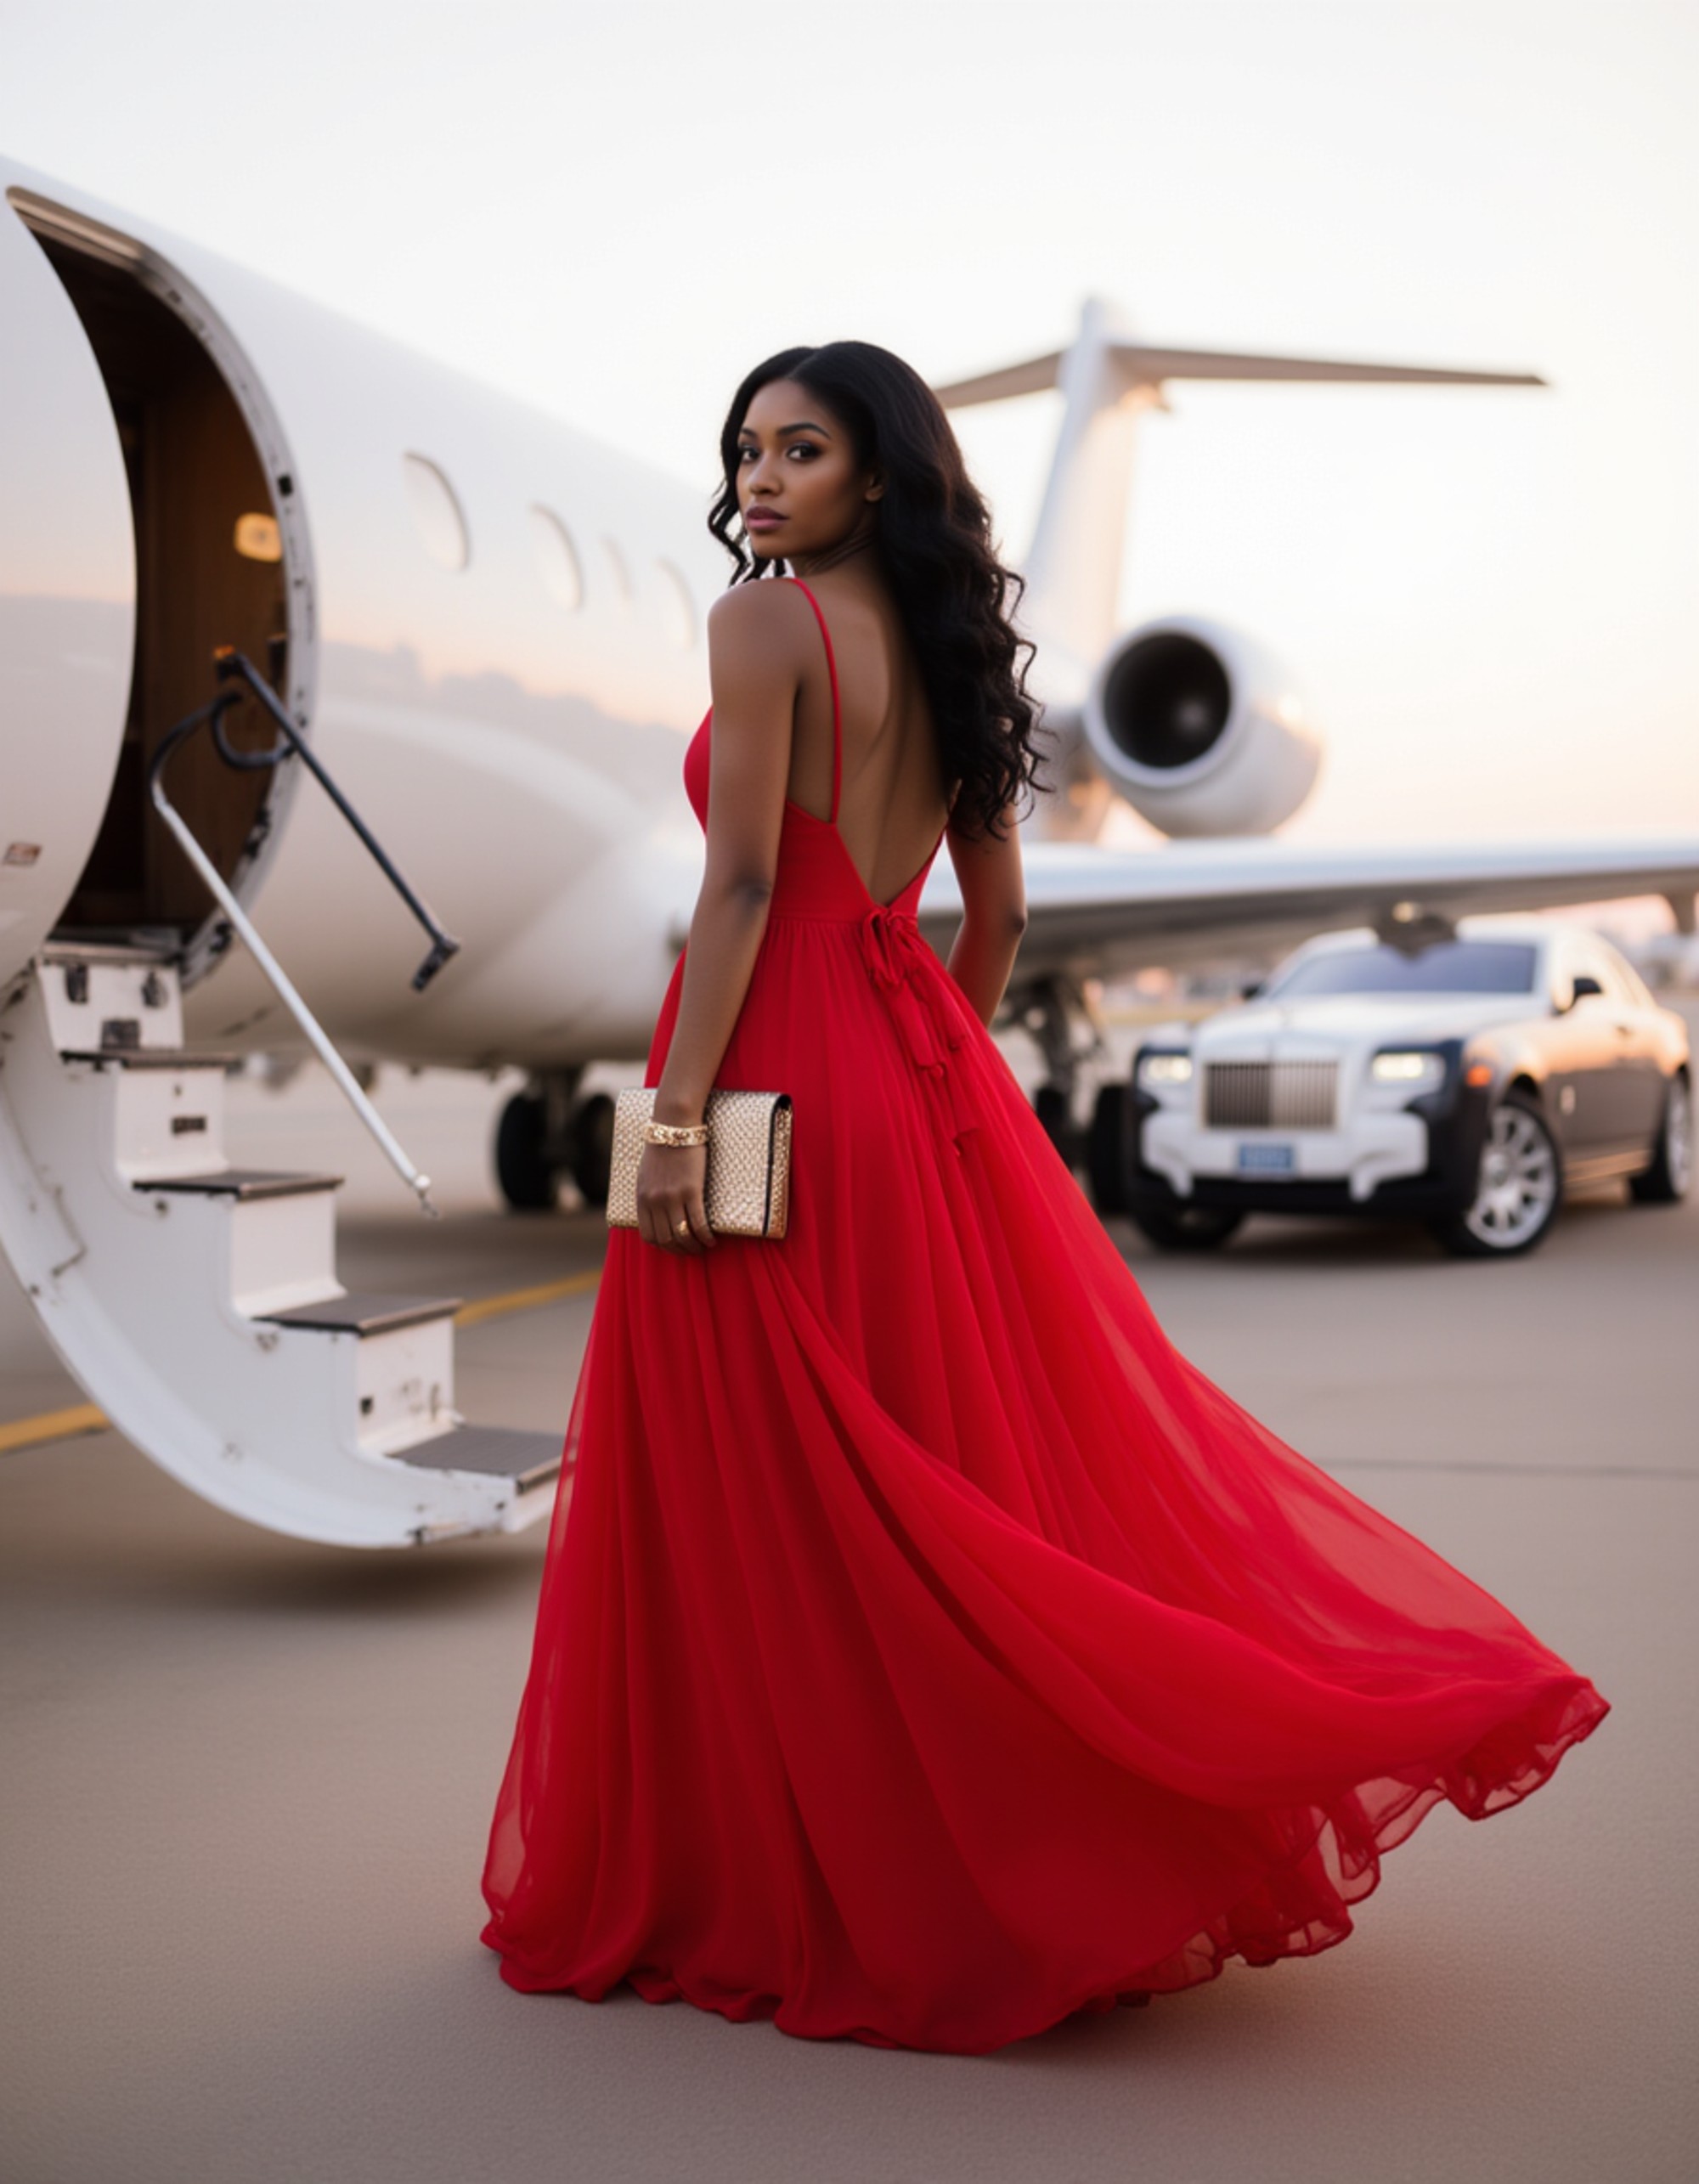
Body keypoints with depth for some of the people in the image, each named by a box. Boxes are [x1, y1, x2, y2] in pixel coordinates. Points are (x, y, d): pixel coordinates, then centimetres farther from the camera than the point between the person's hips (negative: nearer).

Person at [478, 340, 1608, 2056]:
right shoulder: (945, 645, 15)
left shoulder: (764, 621, -7)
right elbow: (998, 914, 17)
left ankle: (782, 1890, 11)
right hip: (920, 1072, 8)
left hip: (781, 1066, -7)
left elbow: (742, 883, -16)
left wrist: (674, 1112, -16)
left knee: (767, 1503, 1)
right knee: (981, 1435, 14)